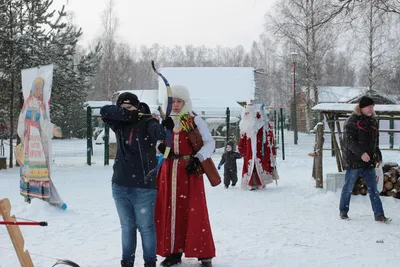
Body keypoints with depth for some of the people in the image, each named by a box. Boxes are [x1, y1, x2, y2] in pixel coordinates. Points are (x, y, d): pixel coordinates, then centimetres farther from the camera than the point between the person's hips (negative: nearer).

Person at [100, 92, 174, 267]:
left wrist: (166, 127, -51)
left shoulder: (147, 123, -7)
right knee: (127, 226, 16)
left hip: (144, 187, -5)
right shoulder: (120, 125, 7)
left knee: (146, 227, 5)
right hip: (120, 186, 5)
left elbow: (158, 132, -28)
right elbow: (104, 111, -6)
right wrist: (126, 115, -17)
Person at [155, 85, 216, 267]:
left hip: (190, 172, -4)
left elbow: (209, 142, -3)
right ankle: (173, 251, 14)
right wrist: (160, 147, -6)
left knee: (195, 213, -5)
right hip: (168, 172, 4)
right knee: (169, 212, 4)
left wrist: (198, 158, -19)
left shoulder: (195, 120, 0)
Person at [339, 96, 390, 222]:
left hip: (369, 161, 6)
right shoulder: (352, 121, -10)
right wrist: (361, 152, -27)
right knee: (348, 188, 6)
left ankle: (379, 215, 6)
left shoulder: (373, 121, 12)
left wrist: (378, 155, 12)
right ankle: (343, 211, 22)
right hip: (354, 161, -6)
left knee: (373, 189, 4)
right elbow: (349, 140, -18)